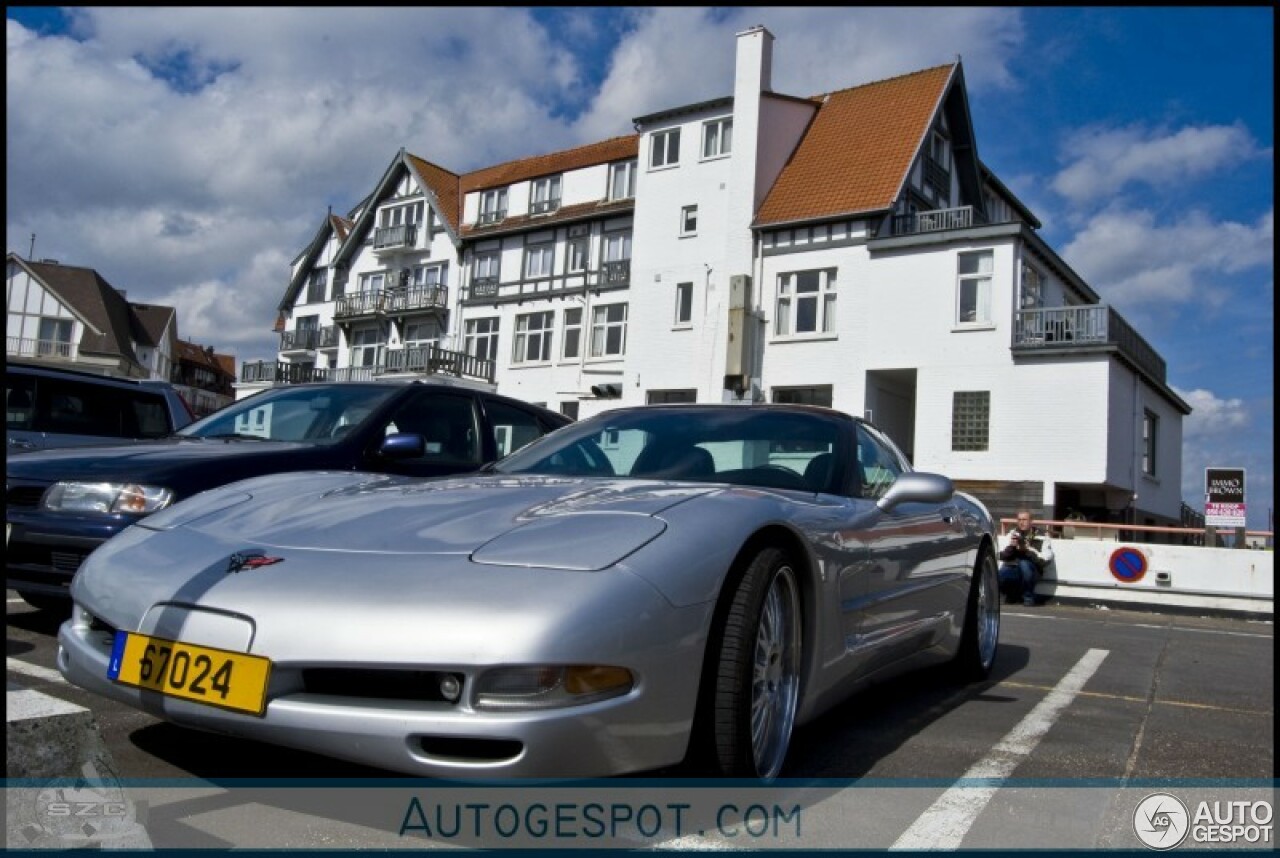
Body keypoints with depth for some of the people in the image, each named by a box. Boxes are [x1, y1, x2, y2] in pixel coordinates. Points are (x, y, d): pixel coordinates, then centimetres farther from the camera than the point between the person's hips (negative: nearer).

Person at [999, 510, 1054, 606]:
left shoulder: (1041, 537, 4)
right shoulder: (1011, 534, 12)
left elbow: (1046, 559, -7)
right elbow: (1001, 556, 6)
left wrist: (1027, 550, -18)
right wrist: (1010, 547, -14)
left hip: (1030, 569, -2)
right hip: (1011, 567, 2)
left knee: (1024, 563, -37)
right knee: (998, 578, -31)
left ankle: (1028, 597, -13)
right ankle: (1013, 594, 6)